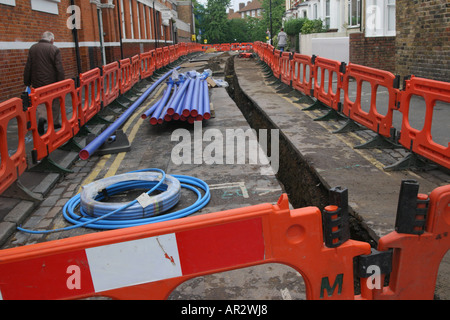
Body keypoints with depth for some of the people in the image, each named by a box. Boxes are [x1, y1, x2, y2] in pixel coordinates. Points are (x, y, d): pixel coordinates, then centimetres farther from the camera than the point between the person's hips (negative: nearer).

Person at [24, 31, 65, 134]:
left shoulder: (32, 48, 4)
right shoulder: (54, 49, -8)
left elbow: (28, 67, 5)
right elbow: (59, 68, -11)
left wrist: (27, 82, 11)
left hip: (37, 83, 3)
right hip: (52, 83, -3)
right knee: (55, 102, 12)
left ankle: (41, 116, -10)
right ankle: (55, 122, 18)